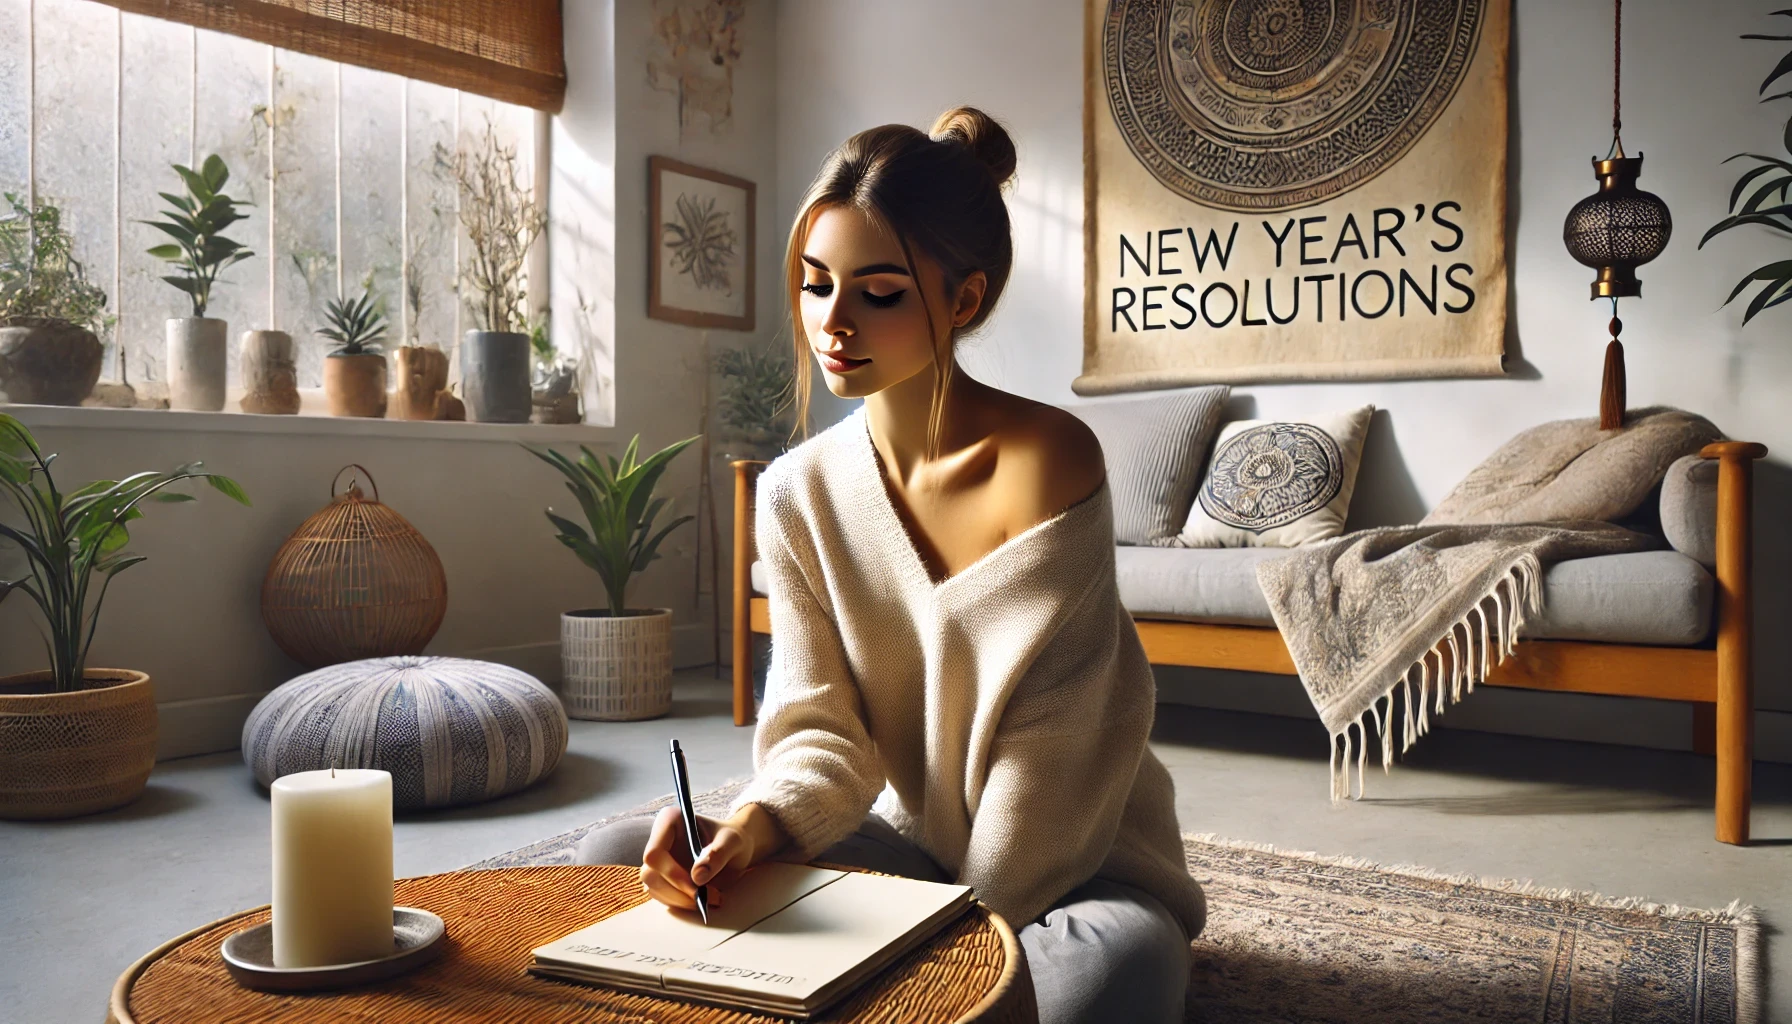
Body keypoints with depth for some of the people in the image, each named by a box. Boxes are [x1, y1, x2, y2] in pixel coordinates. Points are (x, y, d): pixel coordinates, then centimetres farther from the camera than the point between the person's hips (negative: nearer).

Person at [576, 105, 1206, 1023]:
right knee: (609, 859, -9)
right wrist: (754, 823, -27)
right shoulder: (798, 492, -5)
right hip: (911, 836, 4)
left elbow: (1044, 756, -18)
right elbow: (825, 727, -6)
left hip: (1071, 865, -4)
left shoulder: (1045, 459, -21)